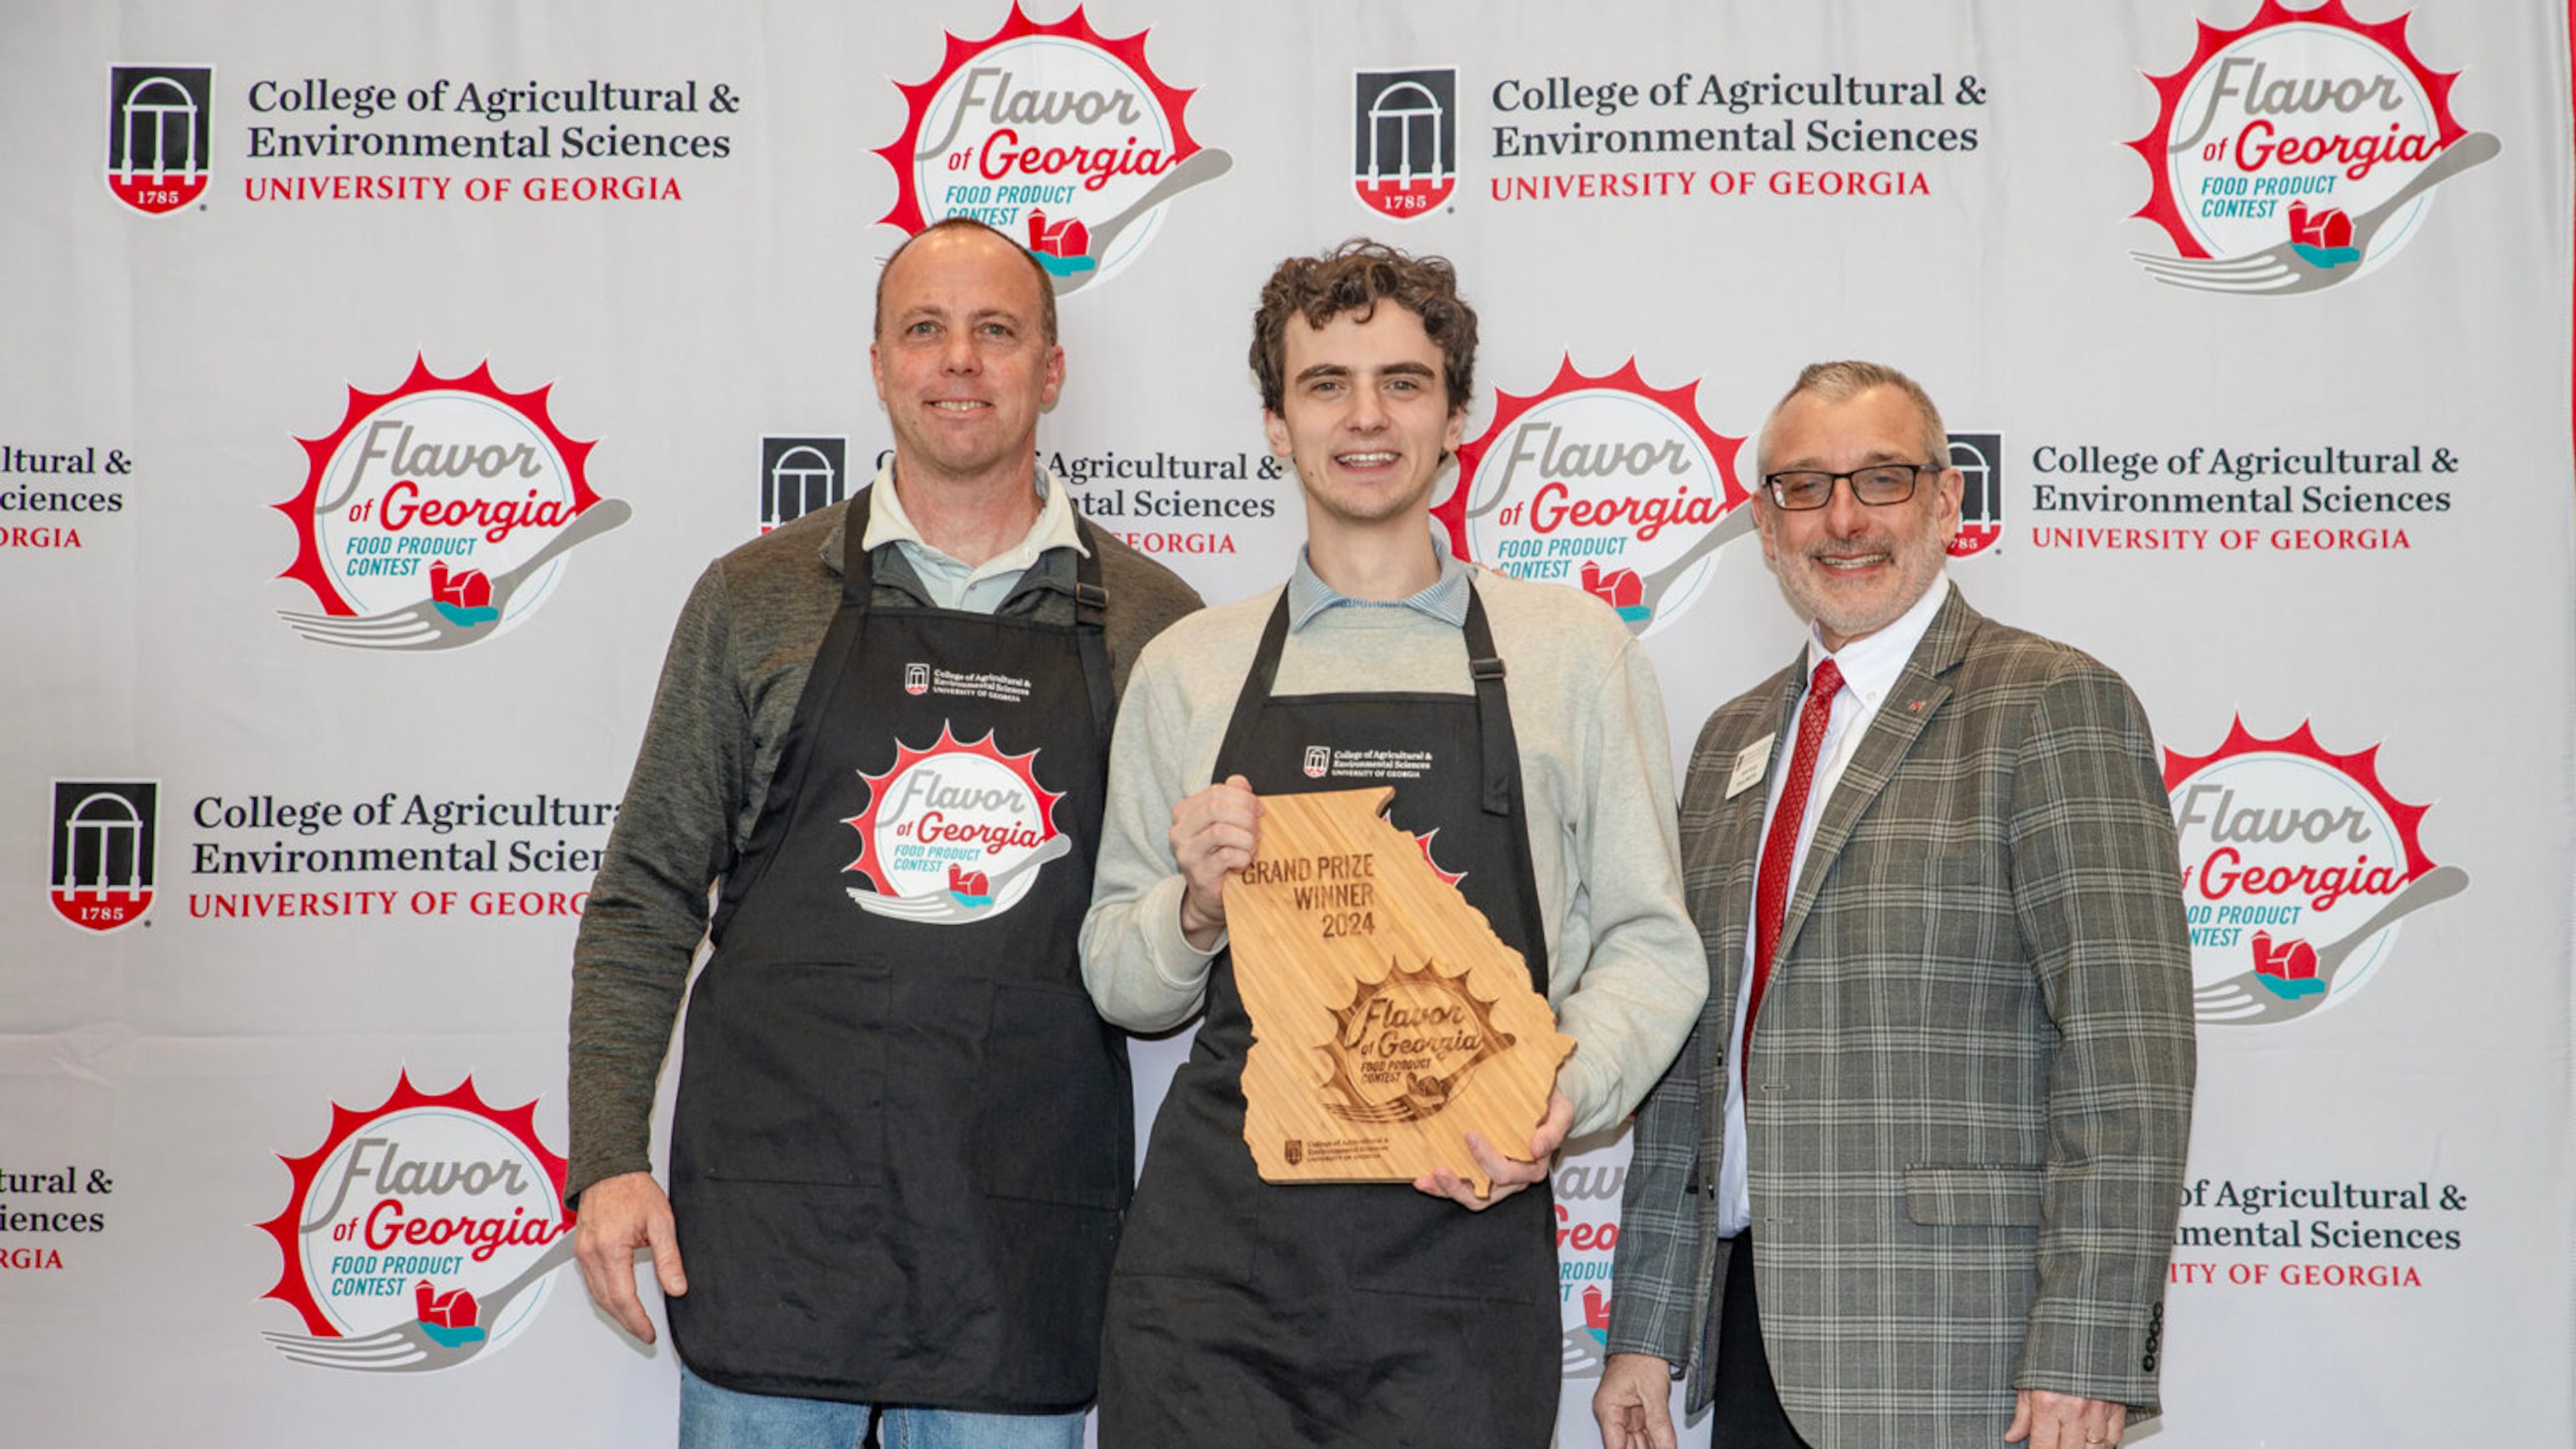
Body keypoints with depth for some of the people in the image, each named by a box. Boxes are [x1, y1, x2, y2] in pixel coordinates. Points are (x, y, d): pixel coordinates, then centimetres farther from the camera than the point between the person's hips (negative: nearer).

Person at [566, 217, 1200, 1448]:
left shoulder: (1154, 624, 5)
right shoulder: (757, 598, 4)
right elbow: (646, 897, 5)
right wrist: (608, 1156, -3)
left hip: (1025, 1251, 1)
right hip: (773, 1205, 0)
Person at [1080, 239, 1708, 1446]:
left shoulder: (1575, 650, 8)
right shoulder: (1186, 668, 11)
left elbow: (1649, 941, 6)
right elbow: (1117, 982, 15)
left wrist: (1568, 1092, -12)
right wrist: (1196, 906, -6)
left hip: (1463, 1245, -1)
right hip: (1217, 1246, 1)